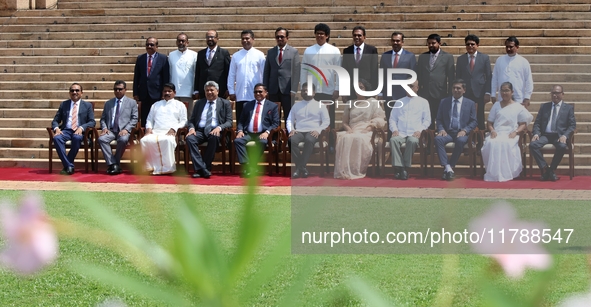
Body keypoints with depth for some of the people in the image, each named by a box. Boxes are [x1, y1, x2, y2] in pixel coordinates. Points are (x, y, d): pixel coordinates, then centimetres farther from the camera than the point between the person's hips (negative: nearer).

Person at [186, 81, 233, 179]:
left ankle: (206, 167, -29)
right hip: (200, 131, 3)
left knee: (214, 137, -39)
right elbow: (191, 120, 18)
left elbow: (229, 122, 3)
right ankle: (201, 169, -34)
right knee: (190, 138, -31)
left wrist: (219, 128, -19)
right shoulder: (199, 103, 21)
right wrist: (191, 128, -6)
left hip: (215, 131, -3)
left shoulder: (225, 104, 12)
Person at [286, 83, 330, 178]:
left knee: (309, 140, -40)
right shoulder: (296, 105, 23)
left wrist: (318, 130, -11)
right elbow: (289, 120, 19)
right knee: (292, 140, -35)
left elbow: (326, 121, 6)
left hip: (312, 132, -2)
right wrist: (291, 129, -3)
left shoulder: (320, 105, 15)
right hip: (299, 131, 2)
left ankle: (299, 167, -36)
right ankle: (302, 167, -28)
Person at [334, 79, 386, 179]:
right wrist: (349, 129, -3)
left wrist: (367, 129, -11)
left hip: (366, 132, -3)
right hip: (352, 131, 3)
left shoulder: (373, 102, 16)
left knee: (358, 139, -39)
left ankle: (356, 171, -39)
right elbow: (345, 122, 21)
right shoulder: (350, 104, 25)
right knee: (344, 138, -34)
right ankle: (344, 171, -40)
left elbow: (378, 120, 5)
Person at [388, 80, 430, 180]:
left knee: (412, 141, -38)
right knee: (393, 140, -33)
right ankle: (398, 168, -36)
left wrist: (420, 130, -7)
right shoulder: (399, 102, 24)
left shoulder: (423, 102, 18)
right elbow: (392, 119, 18)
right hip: (400, 133, 2)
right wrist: (394, 130, -2)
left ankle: (405, 168, -32)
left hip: (414, 134, -2)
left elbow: (427, 120, 11)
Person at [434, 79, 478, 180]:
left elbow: (474, 121, 7)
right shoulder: (444, 102, 17)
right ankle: (447, 167, -38)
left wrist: (465, 130, -10)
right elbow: (439, 119, 16)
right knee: (438, 139, -33)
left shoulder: (470, 104, 12)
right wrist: (441, 129, -6)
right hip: (447, 132, 2)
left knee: (460, 140, -38)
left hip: (462, 133, -2)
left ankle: (451, 166, -29)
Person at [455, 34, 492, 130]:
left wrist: (487, 92, -4)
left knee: (480, 119, 0)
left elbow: (489, 76, 4)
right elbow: (457, 77, 11)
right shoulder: (461, 59, 10)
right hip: (465, 93, 1)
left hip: (479, 92, -1)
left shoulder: (485, 58, 6)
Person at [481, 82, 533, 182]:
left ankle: (505, 173, -35)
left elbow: (523, 124, 8)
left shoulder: (518, 107, 14)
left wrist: (515, 132, -12)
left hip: (510, 135, -3)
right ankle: (493, 173, -30)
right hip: (496, 134, 3)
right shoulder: (496, 105, 24)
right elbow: (490, 123, 20)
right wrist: (492, 130, -3)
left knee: (505, 144, -40)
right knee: (490, 143, -35)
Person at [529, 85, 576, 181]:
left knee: (562, 146, -37)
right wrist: (536, 134, -7)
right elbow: (537, 123, 14)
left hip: (559, 136, -2)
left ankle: (551, 170, -18)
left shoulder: (569, 108, 14)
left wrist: (564, 136, -14)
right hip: (545, 135, 2)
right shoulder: (544, 106, 20)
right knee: (533, 144, -29)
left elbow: (572, 125, 4)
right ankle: (544, 169, -22)